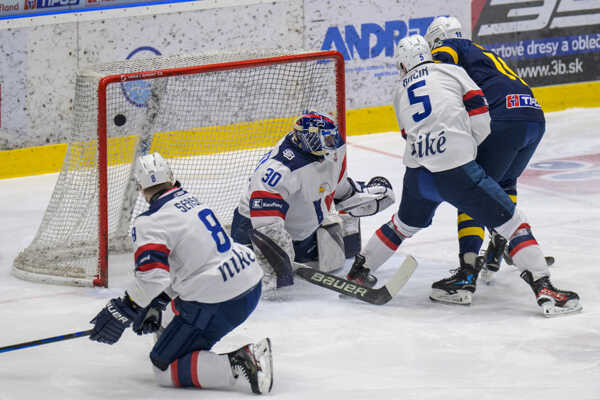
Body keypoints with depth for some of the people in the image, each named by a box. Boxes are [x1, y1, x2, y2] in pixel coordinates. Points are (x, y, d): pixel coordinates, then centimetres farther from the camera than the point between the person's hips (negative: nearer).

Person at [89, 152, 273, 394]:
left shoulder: (150, 224, -13)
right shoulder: (190, 200, 14)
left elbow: (152, 277, -26)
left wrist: (121, 312, -17)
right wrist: (155, 304, 26)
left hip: (216, 306, -9)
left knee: (164, 368, -2)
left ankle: (240, 363, -17)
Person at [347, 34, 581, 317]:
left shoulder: (400, 94, 23)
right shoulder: (451, 71, 11)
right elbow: (477, 107, 2)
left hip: (417, 174, 5)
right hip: (455, 170, -5)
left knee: (405, 224, 34)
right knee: (512, 223, 0)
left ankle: (357, 271, 43)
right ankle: (544, 290, -12)